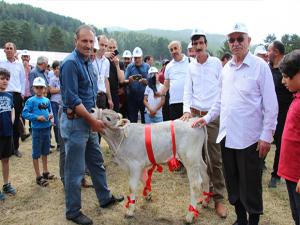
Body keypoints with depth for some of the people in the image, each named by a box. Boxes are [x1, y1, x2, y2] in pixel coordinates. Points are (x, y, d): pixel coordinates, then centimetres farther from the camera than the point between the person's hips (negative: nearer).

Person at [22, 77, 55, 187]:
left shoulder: (47, 100, 7)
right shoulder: (31, 101, -9)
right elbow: (24, 113, -14)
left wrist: (51, 115, -3)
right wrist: (37, 117, -21)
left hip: (47, 128, 6)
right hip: (37, 129, -6)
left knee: (45, 152, 18)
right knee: (36, 153, 4)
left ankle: (45, 172, 32)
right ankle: (38, 177, 13)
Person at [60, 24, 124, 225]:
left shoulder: (88, 62, 11)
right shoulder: (71, 63, -16)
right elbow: (72, 99, -21)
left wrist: (94, 118, 12)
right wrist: (93, 120, -17)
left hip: (89, 120, 9)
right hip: (75, 121, -9)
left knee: (97, 163, 19)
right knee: (75, 170, 3)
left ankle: (105, 198, 35)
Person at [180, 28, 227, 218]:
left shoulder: (216, 63, 0)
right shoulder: (191, 66, 8)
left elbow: (223, 89, 0)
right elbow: (187, 91, 7)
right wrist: (187, 110, -7)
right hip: (194, 114, 4)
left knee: (215, 158, -3)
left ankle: (219, 197, 6)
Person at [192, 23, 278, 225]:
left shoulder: (260, 66, -7)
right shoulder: (226, 68, 9)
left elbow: (270, 104, -8)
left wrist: (267, 135, -10)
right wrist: (207, 118, 10)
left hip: (249, 138, -5)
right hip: (227, 136, 6)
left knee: (250, 185, 6)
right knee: (232, 182, 16)